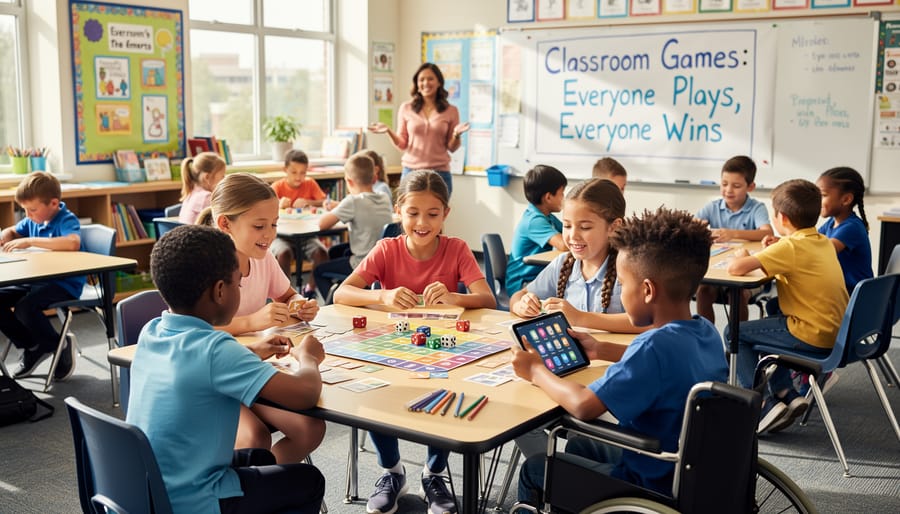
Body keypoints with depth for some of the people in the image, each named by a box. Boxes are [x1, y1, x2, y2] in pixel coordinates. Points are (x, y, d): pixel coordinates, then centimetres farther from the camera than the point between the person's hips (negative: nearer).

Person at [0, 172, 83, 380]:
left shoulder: (67, 220, -15)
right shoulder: (33, 220, 10)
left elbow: (73, 243, -38)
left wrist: (30, 241, -34)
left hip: (65, 283, -9)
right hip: (38, 279, 9)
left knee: (25, 307, -29)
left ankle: (58, 346, -2)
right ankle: (31, 346, 13)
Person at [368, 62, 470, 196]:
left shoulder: (451, 111, 4)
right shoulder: (406, 108, 6)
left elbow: (452, 148, 6)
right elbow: (402, 145, 8)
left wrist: (456, 135, -13)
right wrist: (389, 131, -8)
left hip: (440, 173, 0)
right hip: (411, 171, 0)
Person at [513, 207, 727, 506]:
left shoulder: (656, 345, -32)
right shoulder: (707, 333, -5)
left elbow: (583, 406, -34)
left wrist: (535, 370, -16)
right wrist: (601, 350, 15)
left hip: (656, 487, -8)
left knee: (533, 470, 11)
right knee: (578, 446, 31)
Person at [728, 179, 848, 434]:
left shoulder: (791, 246, -17)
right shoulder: (824, 242, 7)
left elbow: (735, 268, -24)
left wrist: (742, 255, -1)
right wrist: (773, 251, 10)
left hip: (813, 336, -9)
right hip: (837, 332, 9)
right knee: (769, 324, 31)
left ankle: (765, 406, -1)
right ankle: (787, 394, 25)